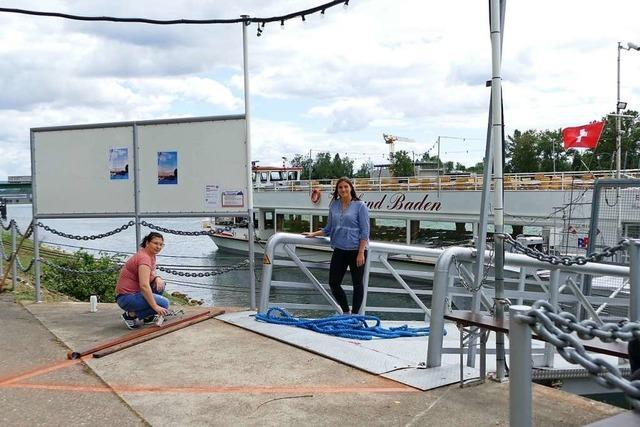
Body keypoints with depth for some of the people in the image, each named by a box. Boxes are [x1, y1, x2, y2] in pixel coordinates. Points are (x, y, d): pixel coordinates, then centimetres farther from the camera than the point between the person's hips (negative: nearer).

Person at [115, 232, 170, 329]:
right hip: (126, 298, -10)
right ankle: (131, 314, -6)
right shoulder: (144, 258, -21)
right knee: (164, 304, -18)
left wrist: (157, 278, -7)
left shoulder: (151, 255, 8)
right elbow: (144, 286, -32)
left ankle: (148, 316, 13)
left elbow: (150, 276, 18)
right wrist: (155, 307, -33)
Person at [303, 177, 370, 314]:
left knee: (357, 284, 7)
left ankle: (355, 314, 21)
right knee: (334, 283, 6)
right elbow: (328, 229, 16)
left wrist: (361, 253, -15)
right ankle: (346, 312, 26)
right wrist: (313, 234, 5)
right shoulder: (334, 205, 8)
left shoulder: (360, 205, -6)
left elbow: (365, 232, -9)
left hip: (356, 250, -5)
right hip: (339, 250, 5)